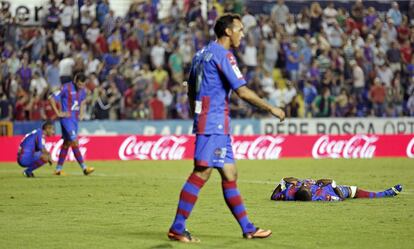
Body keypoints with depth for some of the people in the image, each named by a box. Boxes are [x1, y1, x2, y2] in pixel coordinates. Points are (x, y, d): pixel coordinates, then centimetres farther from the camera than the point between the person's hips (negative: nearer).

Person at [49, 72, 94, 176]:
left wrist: (81, 114, 13)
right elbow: (52, 99, -14)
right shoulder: (66, 88, -15)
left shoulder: (82, 90, 6)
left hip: (75, 119, 8)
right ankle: (84, 168, -16)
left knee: (67, 143, 10)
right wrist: (58, 113, -14)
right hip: (66, 118, -8)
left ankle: (58, 169, 16)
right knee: (75, 142, -13)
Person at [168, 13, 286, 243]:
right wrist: (271, 108, -8)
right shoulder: (222, 54, -10)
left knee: (230, 175, 9)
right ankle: (177, 228, -12)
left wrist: (197, 118, 29)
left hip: (218, 125, 10)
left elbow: (190, 92, 23)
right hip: (213, 123, -10)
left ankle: (247, 228, 12)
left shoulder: (202, 53, 18)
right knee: (201, 173, -12)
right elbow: (243, 91, -15)